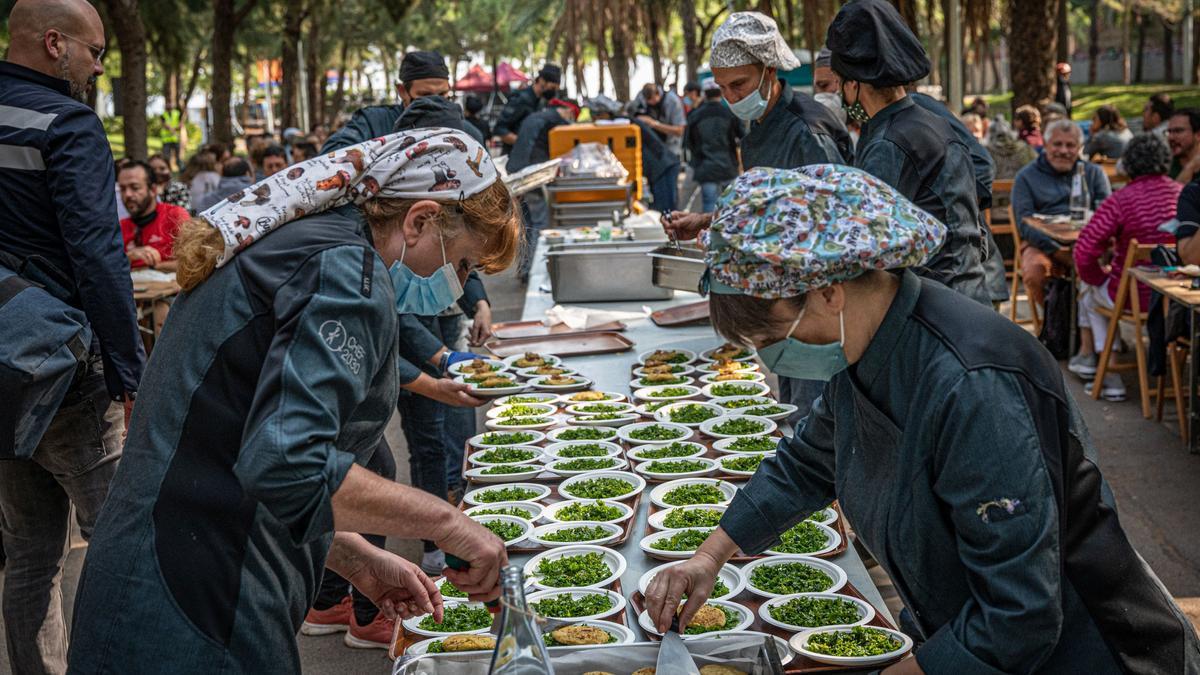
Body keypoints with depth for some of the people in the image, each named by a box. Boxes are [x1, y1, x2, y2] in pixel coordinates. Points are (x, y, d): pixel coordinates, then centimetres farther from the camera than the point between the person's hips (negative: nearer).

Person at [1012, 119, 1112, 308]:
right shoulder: (1026, 177, 13)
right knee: (1034, 273, -35)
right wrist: (1058, 250, -18)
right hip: (1041, 244, -1)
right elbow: (1025, 223, -1)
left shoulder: (1094, 173, 21)